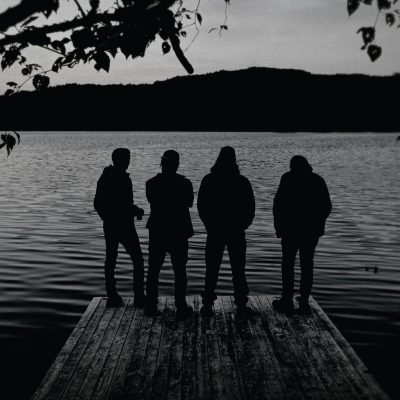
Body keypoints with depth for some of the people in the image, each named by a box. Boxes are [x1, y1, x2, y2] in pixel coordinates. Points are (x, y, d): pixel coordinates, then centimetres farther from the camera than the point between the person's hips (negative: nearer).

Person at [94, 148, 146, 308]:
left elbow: (97, 203, 13)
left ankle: (112, 296, 16)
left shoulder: (104, 178, 7)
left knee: (110, 260, 13)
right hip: (124, 226, -7)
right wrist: (137, 211, -3)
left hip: (109, 226, 7)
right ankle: (139, 296, 3)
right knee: (137, 260, 4)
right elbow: (126, 205, -22)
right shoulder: (123, 179, -18)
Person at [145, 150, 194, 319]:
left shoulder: (151, 183, -5)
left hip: (157, 232, 2)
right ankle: (181, 307, 10)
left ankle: (151, 305, 15)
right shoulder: (184, 183, -11)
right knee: (179, 271, 8)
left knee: (153, 270, 12)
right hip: (179, 232, -2)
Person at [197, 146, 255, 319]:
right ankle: (241, 307, 7)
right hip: (237, 233, -1)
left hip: (214, 232, 1)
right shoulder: (242, 182, -5)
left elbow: (201, 206, 3)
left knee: (211, 270, 7)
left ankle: (207, 305, 9)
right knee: (238, 270, 5)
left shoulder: (208, 180, -2)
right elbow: (250, 207, 0)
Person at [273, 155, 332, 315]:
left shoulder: (288, 178, -4)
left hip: (291, 229, -3)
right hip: (312, 231, 4)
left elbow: (278, 203, -9)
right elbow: (327, 206, 10)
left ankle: (287, 301, 5)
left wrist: (278, 225, 0)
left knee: (288, 264, 5)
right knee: (307, 265, 10)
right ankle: (304, 302, 13)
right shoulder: (318, 180, 7)